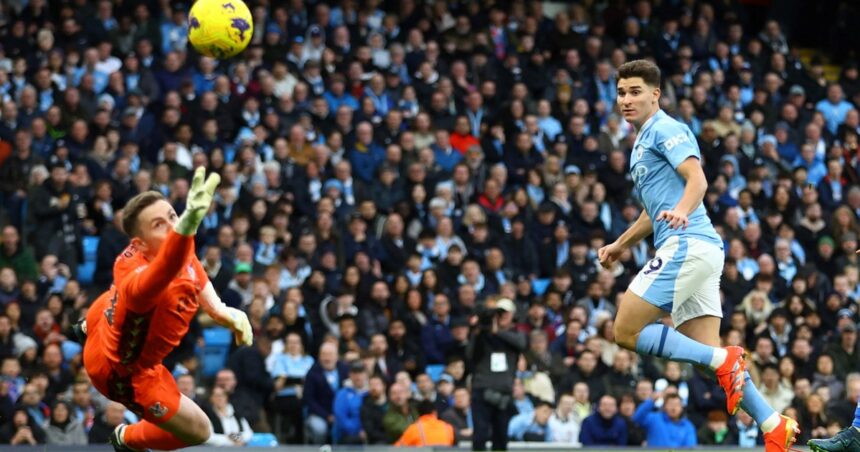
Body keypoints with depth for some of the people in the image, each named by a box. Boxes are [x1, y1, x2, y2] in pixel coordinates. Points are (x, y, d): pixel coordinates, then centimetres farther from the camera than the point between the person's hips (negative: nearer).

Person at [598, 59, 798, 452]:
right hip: (697, 253, 10)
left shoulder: (665, 129, -4)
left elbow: (697, 179, -19)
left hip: (687, 243, -10)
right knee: (706, 353, 2)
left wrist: (681, 211, -37)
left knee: (627, 332, -12)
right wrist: (620, 245, 39)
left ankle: (722, 360, -15)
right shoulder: (642, 142, 26)